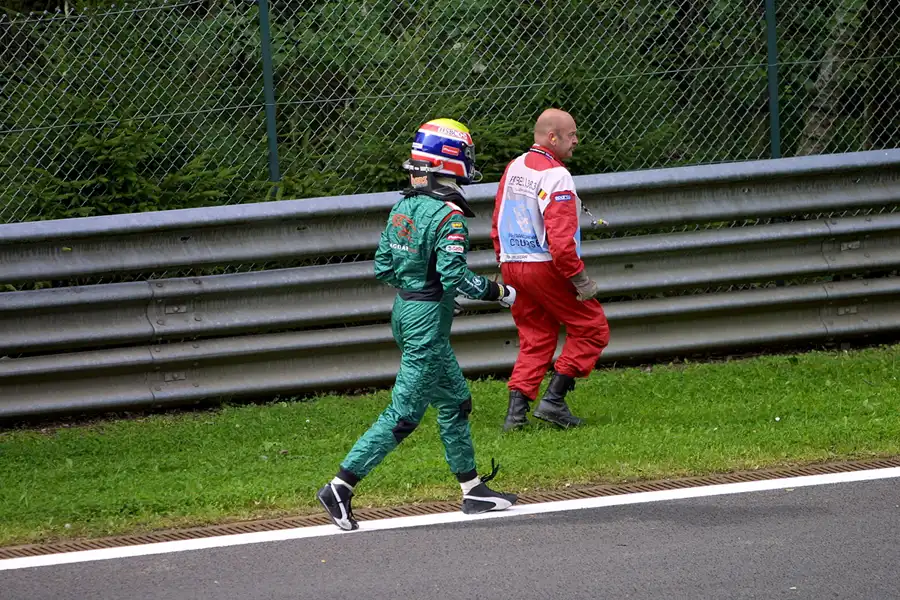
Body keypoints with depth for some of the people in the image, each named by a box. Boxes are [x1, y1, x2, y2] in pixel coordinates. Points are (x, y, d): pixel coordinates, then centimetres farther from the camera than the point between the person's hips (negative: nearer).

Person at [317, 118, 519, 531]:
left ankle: (473, 490, 24)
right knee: (404, 413, -4)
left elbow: (383, 268, 8)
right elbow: (455, 276, -23)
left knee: (455, 402, 18)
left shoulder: (402, 207, 5)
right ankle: (340, 487, -5)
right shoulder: (449, 215, -19)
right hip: (429, 318, -9)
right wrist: (500, 293, -10)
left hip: (404, 311, 9)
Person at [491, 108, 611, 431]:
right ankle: (553, 400, -3)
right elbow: (560, 238, -23)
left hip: (511, 267, 8)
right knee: (592, 328, 3)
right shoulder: (556, 176, -17)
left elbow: (497, 226, 16)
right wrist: (581, 280, -17)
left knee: (535, 338, 15)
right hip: (546, 268, -8)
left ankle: (516, 410, 4)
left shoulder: (514, 168, 10)